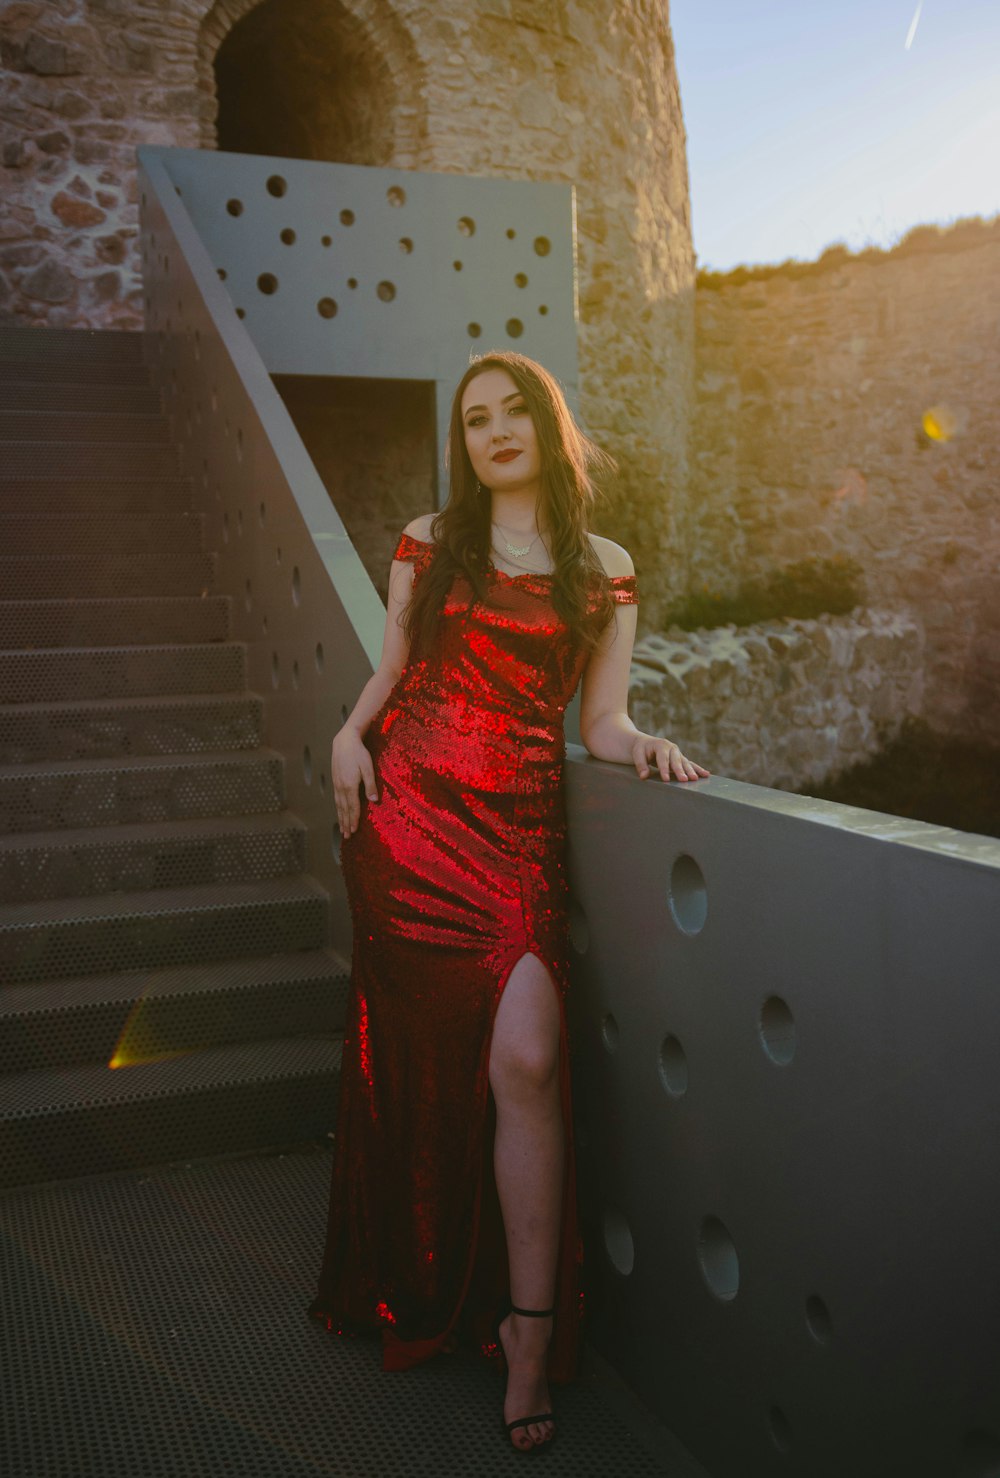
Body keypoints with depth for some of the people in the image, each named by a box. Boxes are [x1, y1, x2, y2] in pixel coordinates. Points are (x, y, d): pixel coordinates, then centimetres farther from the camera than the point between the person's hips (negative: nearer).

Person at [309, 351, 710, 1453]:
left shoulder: (604, 569, 11)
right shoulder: (427, 544, 13)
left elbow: (600, 719, 9)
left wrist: (642, 744, -12)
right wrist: (352, 732, 0)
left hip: (519, 826, 0)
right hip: (410, 814, 1)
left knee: (527, 1059, -14)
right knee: (422, 1053, 1)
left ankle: (529, 1330, -1)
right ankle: (415, 1290, 21)